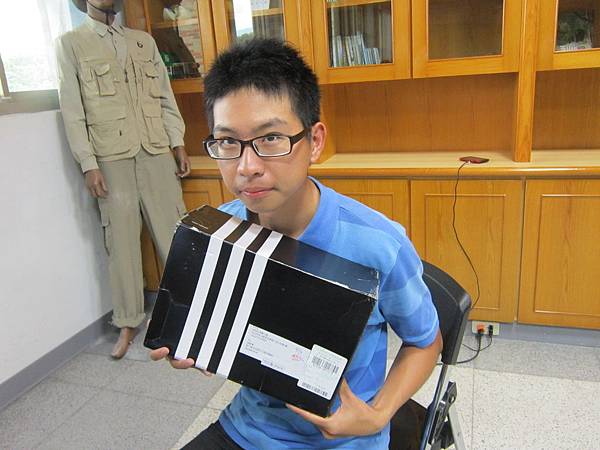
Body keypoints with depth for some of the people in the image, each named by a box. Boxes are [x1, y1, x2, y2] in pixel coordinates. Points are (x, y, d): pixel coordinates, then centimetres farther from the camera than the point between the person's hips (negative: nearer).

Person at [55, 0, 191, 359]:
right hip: (112, 158, -2)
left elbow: (166, 97, 14)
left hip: (157, 152, 3)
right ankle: (129, 322, 14)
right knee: (122, 239, 1)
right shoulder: (70, 44, 7)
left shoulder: (144, 41, 17)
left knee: (175, 231, 3)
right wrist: (89, 165, -7)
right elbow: (73, 110, 0)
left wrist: (179, 146, 5)